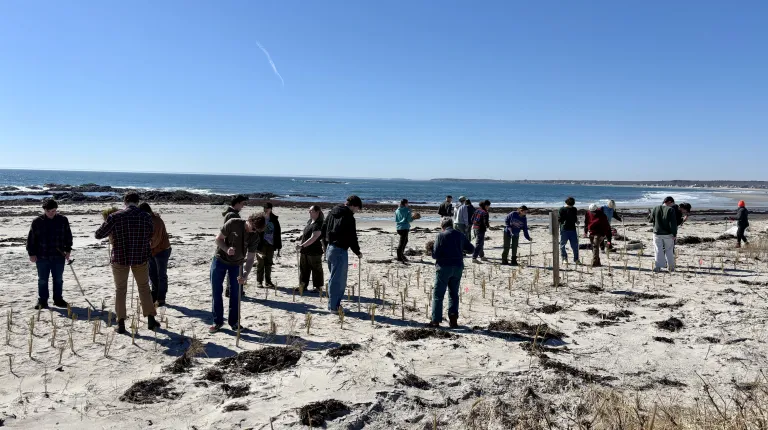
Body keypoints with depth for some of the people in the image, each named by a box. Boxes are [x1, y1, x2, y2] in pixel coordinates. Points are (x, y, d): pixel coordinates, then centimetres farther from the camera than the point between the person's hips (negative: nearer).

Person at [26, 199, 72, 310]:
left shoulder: (63, 220, 1)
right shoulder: (37, 222, -3)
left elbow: (68, 236, 8)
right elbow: (31, 238, 1)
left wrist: (68, 250, 3)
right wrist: (32, 253, -3)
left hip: (59, 256, 1)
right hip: (42, 256, -1)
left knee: (58, 279, 10)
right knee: (42, 280, 6)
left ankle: (58, 299, 21)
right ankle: (42, 301, 15)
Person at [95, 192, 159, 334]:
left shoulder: (115, 217, -11)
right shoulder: (146, 217, -7)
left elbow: (98, 235, -3)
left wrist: (112, 230, 14)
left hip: (120, 258, -1)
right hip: (141, 258, 1)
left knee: (120, 290, 12)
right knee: (144, 287, 16)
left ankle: (121, 323, 13)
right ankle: (151, 320, 15)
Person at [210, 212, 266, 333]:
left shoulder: (255, 237, -14)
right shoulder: (233, 223, -22)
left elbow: (250, 258, -13)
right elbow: (218, 239, -13)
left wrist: (245, 275, -25)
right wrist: (227, 249, -31)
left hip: (237, 264, 2)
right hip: (220, 260, -2)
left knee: (235, 293, 4)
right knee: (216, 291, 2)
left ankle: (234, 321, 16)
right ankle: (217, 321, 12)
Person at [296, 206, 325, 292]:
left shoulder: (318, 224, -19)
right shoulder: (310, 221, 10)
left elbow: (313, 238, -27)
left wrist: (302, 246, -28)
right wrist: (301, 237, 9)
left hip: (314, 252, -9)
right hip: (304, 251, 9)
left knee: (316, 269, 3)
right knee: (303, 268, 15)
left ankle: (318, 287, 12)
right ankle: (303, 285, 24)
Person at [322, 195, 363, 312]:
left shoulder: (332, 212, 12)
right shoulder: (348, 217, -16)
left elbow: (324, 229, 18)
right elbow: (352, 237, -14)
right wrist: (357, 252, -1)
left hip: (330, 248, 9)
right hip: (340, 251, -9)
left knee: (334, 278, 17)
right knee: (338, 280, -3)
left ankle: (334, 304, 22)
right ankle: (333, 306, 2)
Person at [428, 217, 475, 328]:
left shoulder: (441, 236, -8)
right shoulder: (461, 235, 6)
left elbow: (435, 254, -12)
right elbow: (471, 249, 15)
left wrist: (431, 250, 9)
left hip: (444, 267, -4)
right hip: (458, 267, 4)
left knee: (438, 295, 3)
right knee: (454, 294, 15)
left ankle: (436, 320, 2)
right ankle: (453, 319, 11)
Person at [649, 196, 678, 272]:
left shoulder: (655, 209, 1)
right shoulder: (671, 210, -10)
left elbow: (650, 220, 10)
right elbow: (673, 223, -13)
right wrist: (674, 234, -9)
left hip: (657, 234, 2)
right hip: (668, 234, -2)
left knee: (658, 251, 5)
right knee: (669, 251, 10)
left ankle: (658, 266, -1)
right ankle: (671, 267, 16)